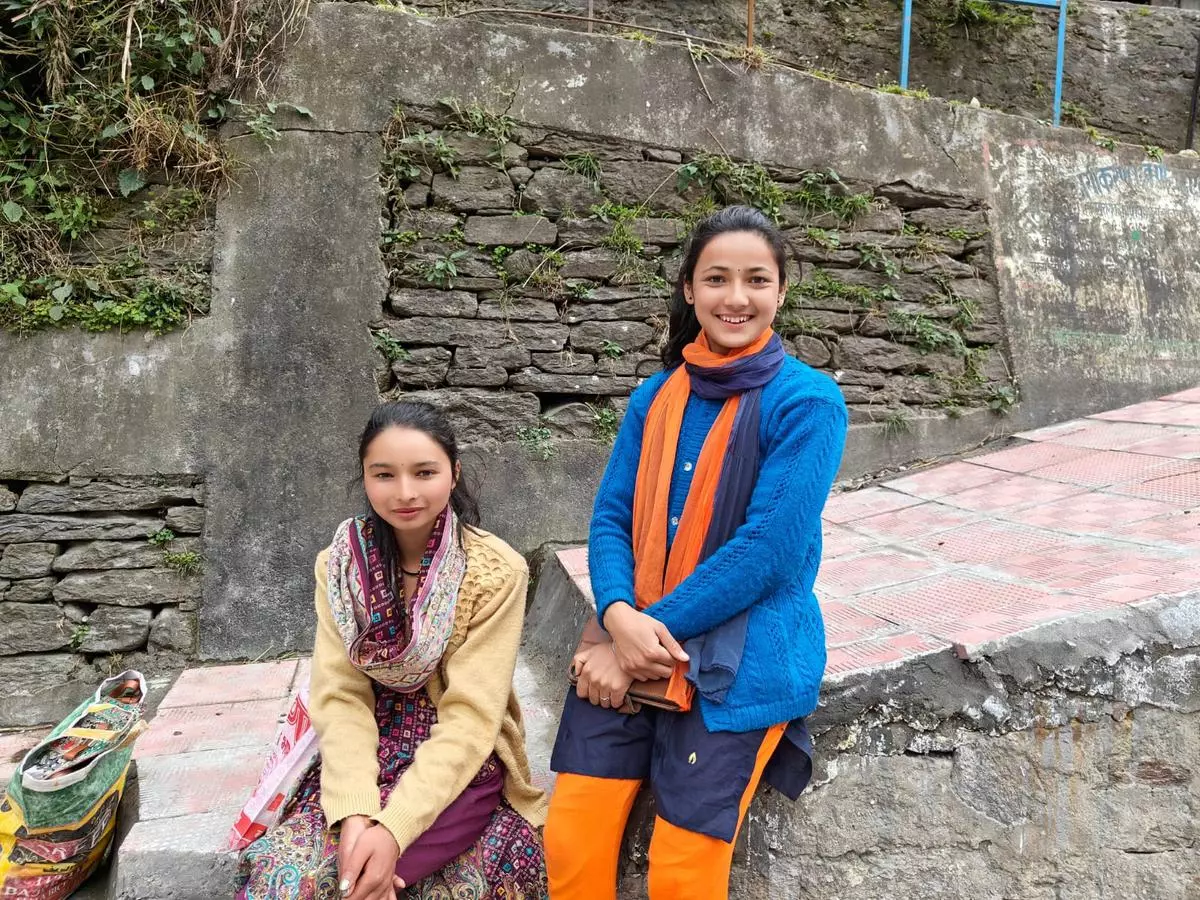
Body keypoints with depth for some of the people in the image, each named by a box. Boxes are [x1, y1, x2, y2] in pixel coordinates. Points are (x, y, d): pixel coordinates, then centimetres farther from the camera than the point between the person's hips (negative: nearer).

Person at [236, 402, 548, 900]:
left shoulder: (496, 571, -14)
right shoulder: (339, 564, -2)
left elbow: (470, 717, -16)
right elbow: (340, 696, -8)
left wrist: (392, 828, -25)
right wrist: (355, 812, -23)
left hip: (462, 764, -3)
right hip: (371, 756, 4)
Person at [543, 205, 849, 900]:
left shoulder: (808, 402, -8)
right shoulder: (654, 397, 8)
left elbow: (766, 550, -15)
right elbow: (611, 518, 5)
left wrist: (644, 635, -15)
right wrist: (620, 616, -15)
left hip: (743, 659, -4)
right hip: (634, 645, 4)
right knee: (568, 842, -6)